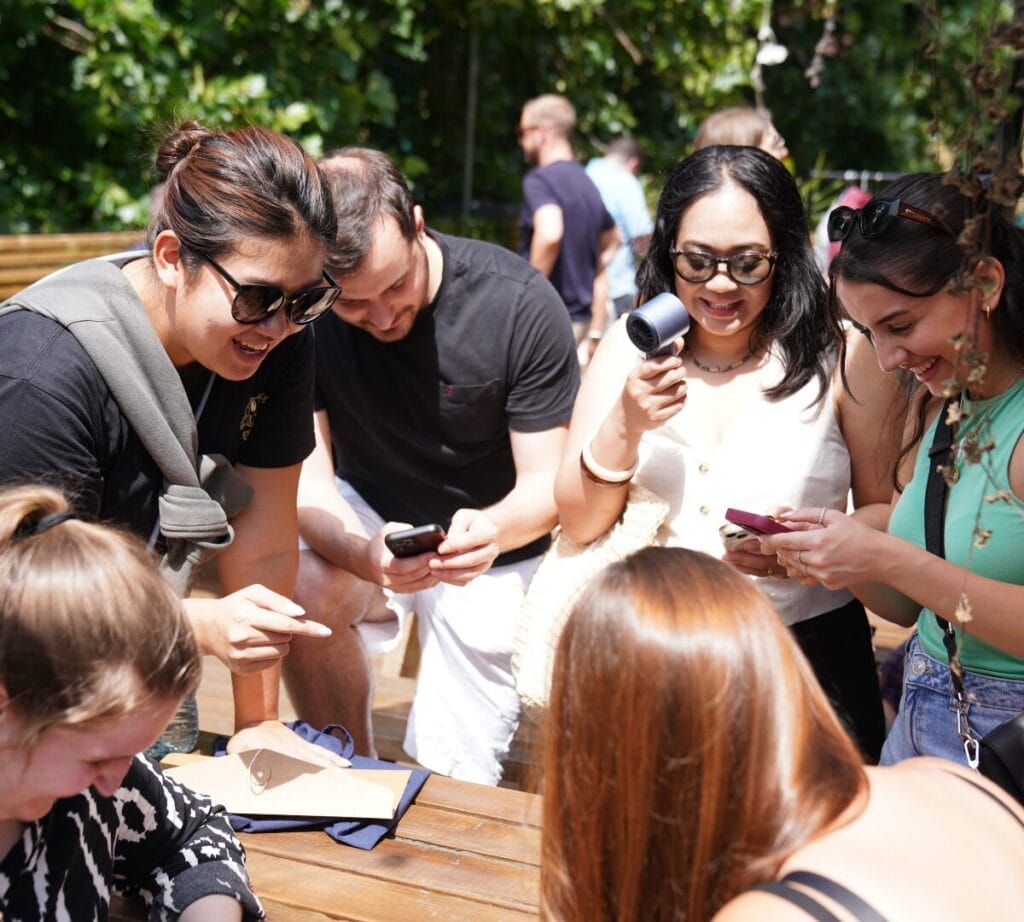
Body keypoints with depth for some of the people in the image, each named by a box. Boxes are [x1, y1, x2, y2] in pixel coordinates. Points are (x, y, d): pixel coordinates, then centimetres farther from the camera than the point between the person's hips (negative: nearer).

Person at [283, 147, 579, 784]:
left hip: (492, 557, -1)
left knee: (451, 783, -5)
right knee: (307, 590, -32)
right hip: (364, 520, 1)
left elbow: (549, 486, -19)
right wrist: (363, 553, -43)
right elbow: (307, 480, -20)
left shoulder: (522, 305, -23)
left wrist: (495, 529, -43)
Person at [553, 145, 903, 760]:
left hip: (810, 652, -1)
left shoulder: (842, 357, -5)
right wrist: (625, 427, -15)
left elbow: (887, 512, 0)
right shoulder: (632, 347, 2)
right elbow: (580, 524, 1)